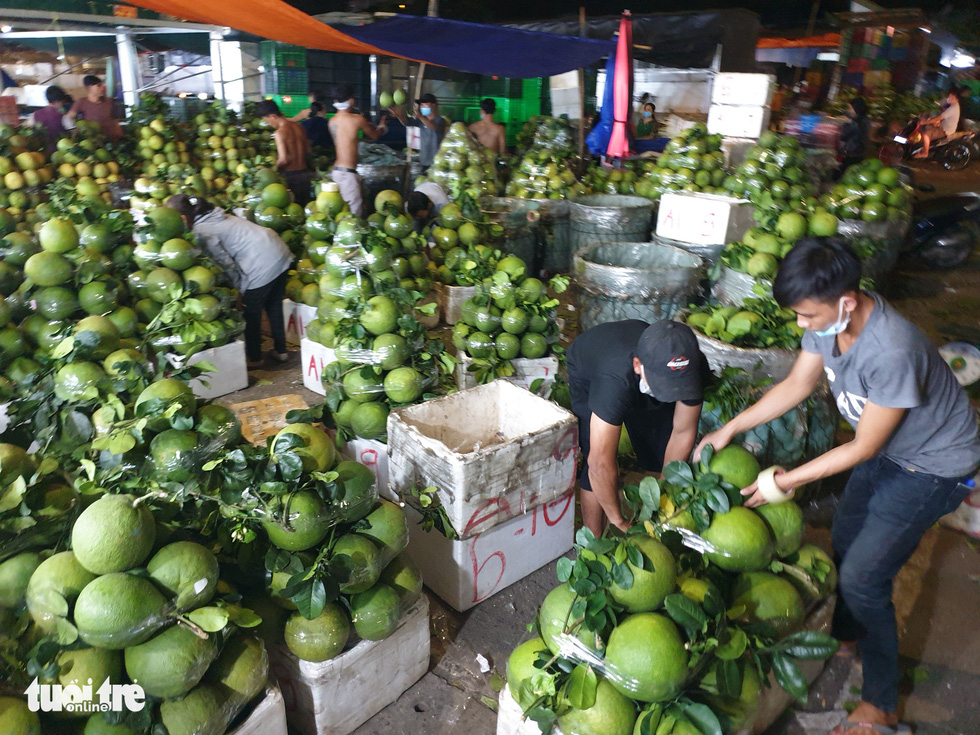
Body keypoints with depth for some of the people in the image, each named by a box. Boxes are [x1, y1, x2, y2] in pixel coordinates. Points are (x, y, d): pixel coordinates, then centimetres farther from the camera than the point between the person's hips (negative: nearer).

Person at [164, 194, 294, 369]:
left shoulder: (201, 231, -13)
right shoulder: (211, 215, 14)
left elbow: (226, 264, -13)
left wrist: (239, 286, 0)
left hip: (262, 264, -9)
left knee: (251, 313, 9)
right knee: (274, 307, 21)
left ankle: (254, 358, 22)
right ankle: (281, 351, 32)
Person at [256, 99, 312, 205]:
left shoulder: (280, 133, -15)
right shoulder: (298, 127, 6)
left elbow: (283, 159, -22)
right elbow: (308, 149, 15)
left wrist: (274, 167, -5)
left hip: (290, 176, -7)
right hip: (304, 173, 7)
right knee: (305, 207, 13)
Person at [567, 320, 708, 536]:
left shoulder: (692, 367, -34)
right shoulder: (615, 381, -49)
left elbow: (683, 431, -18)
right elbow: (601, 464, -44)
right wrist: (619, 522, -32)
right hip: (589, 376, -4)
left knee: (661, 455, 0)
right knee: (594, 470, -17)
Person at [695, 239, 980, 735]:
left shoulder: (891, 352, -40)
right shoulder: (829, 320, -16)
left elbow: (864, 447, -27)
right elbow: (796, 384, -1)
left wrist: (787, 481, -21)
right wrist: (729, 429, -4)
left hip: (933, 466, -8)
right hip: (888, 449, 8)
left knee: (862, 577, -7)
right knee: (845, 544, 19)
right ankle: (846, 635, 47)